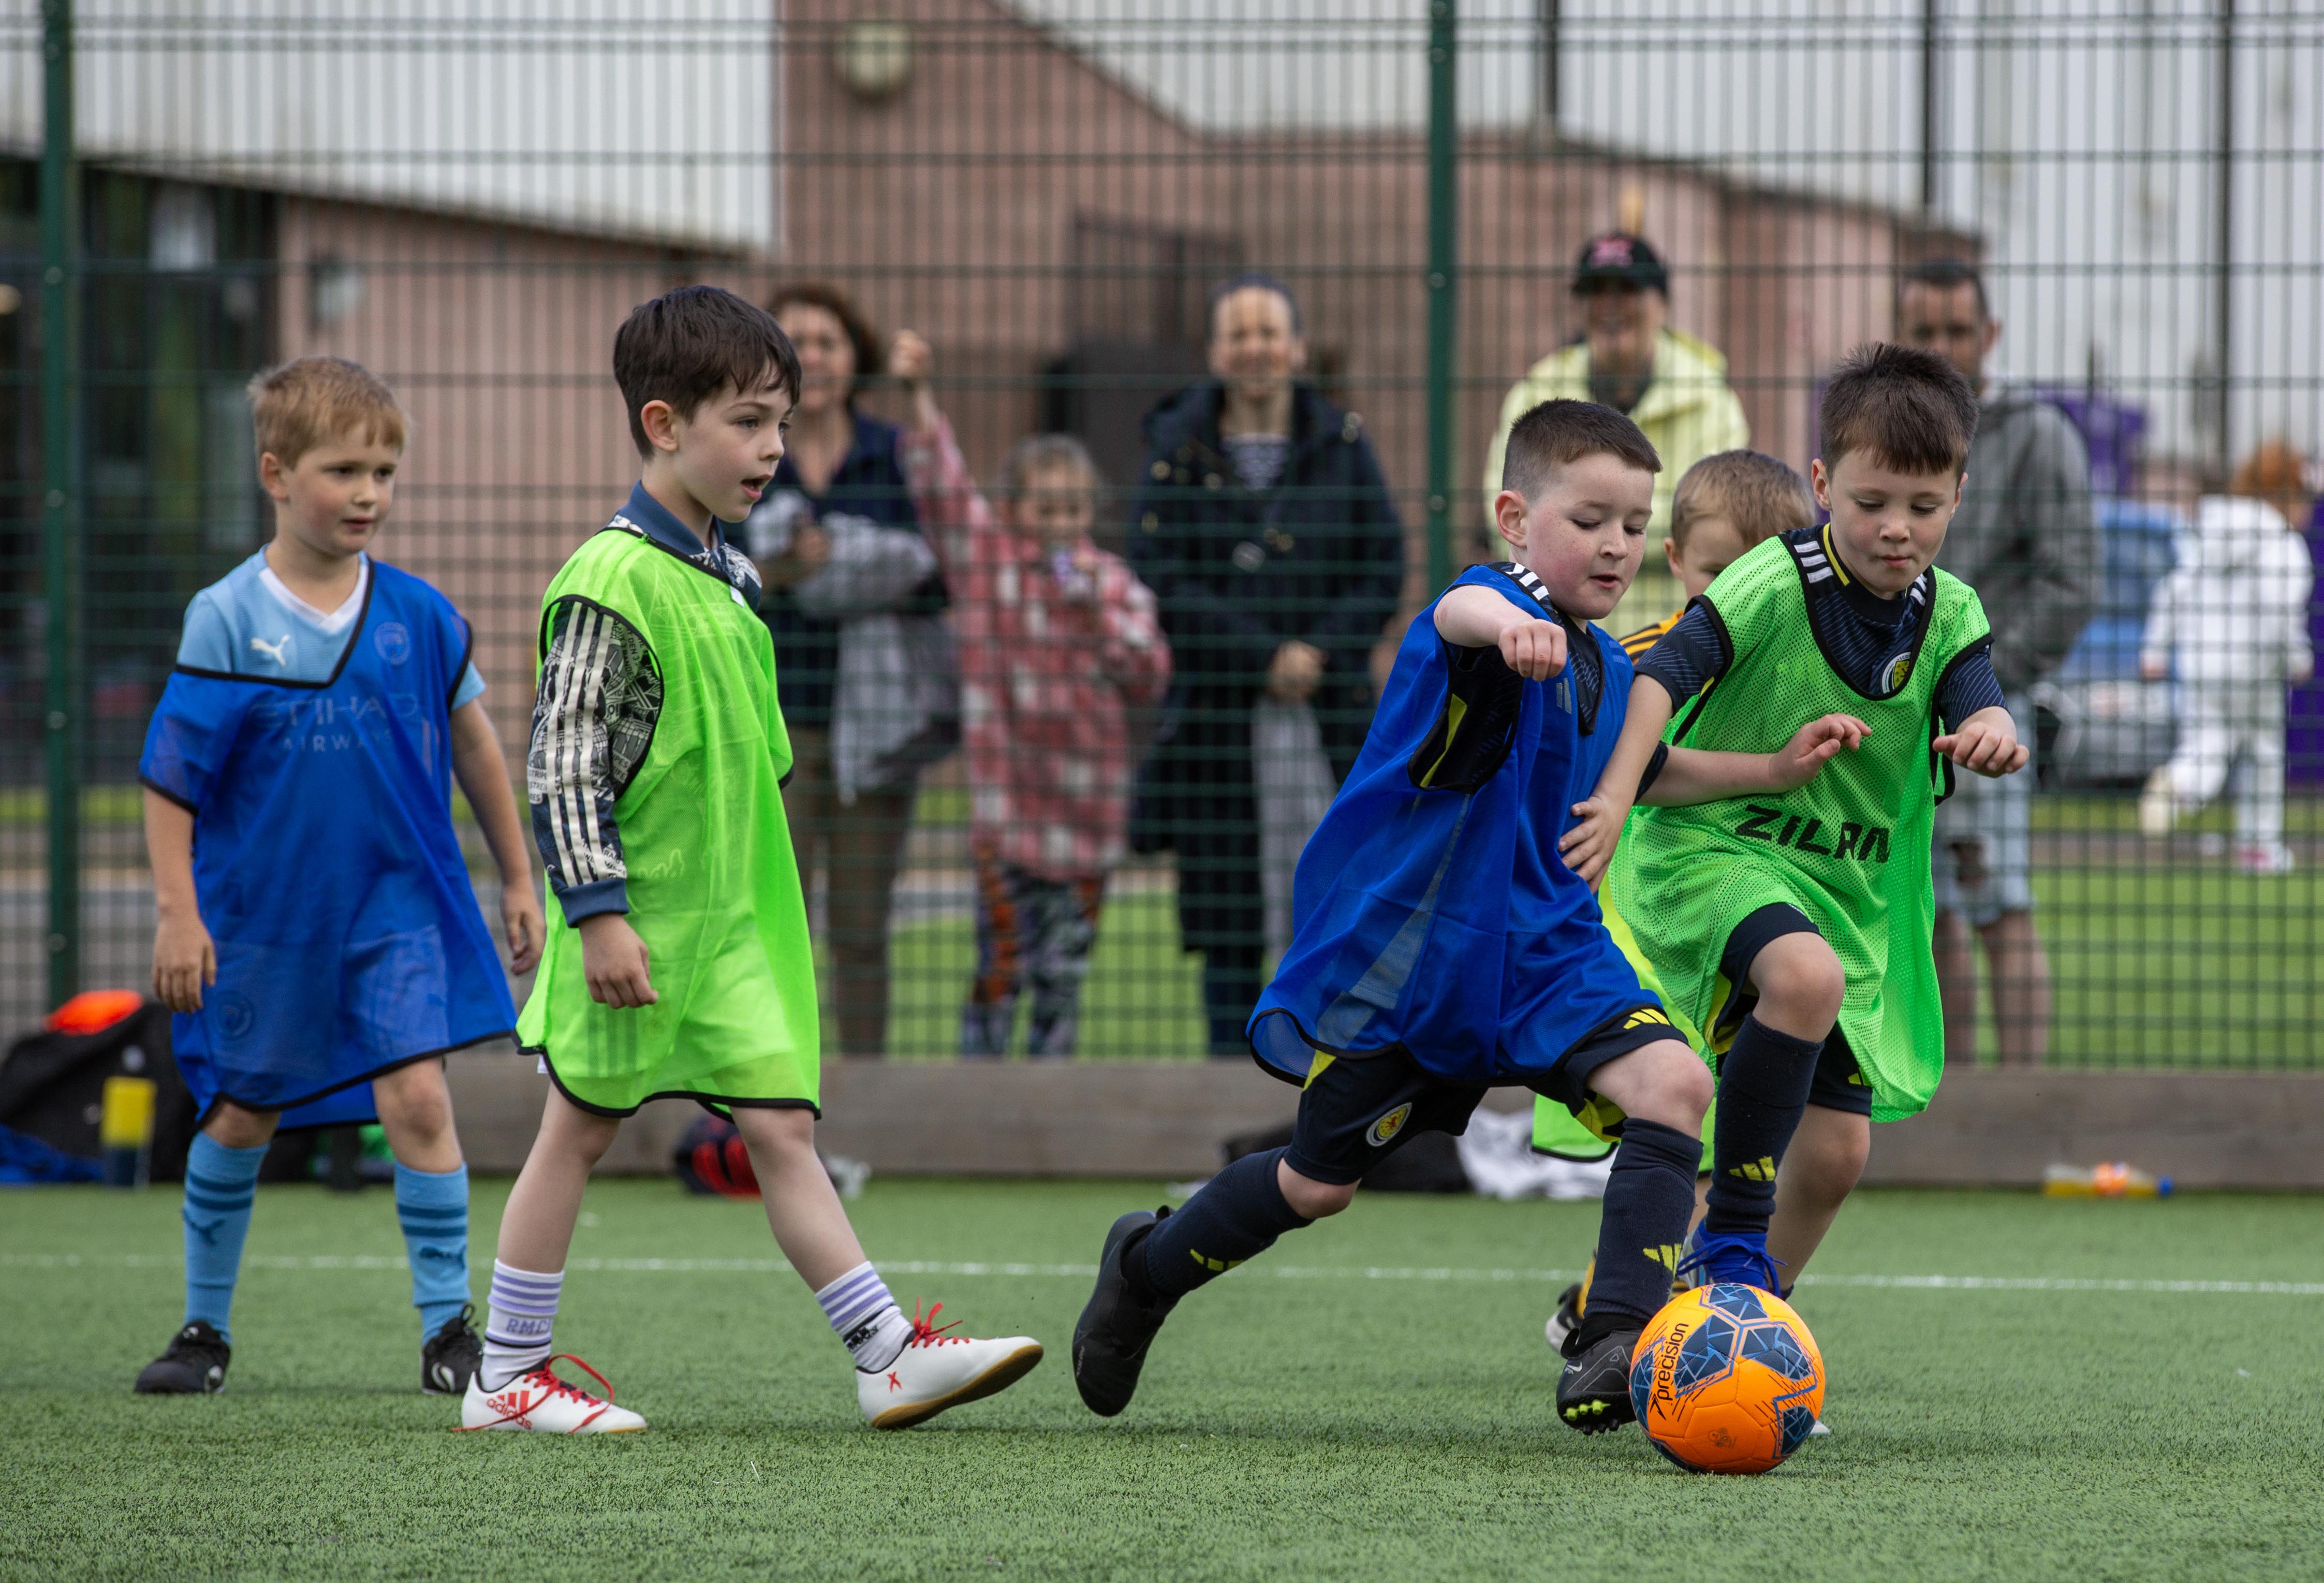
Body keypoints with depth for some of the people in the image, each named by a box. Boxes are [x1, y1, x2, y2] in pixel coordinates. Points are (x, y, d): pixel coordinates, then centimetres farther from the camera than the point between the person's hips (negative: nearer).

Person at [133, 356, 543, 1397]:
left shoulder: (417, 615, -3)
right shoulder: (227, 620, -11)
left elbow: (473, 744, 10)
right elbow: (168, 778, -8)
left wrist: (518, 878, 13)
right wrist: (177, 912, -12)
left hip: (398, 905, 1)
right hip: (263, 917, -1)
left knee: (418, 1096, -12)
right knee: (240, 1118, 10)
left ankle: (447, 1328, -3)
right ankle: (205, 1328, 26)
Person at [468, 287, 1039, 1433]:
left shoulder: (731, 580, 12)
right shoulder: (612, 580, -16)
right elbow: (564, 761, -19)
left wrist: (762, 893, 24)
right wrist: (598, 911, -23)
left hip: (729, 919, 7)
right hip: (636, 921, -7)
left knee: (783, 1127, 2)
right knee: (579, 1129, 3)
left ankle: (890, 1357, -3)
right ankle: (506, 1379, 14)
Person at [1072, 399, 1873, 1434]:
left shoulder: (1608, 668, 7)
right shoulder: (1494, 604, -19)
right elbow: (1459, 613, -46)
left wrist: (1772, 770, 18)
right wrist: (1510, 626, -71)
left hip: (1539, 949, 6)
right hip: (1397, 949, -6)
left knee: (1674, 1082, -20)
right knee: (1319, 1183, 10)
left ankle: (1611, 1352, -25)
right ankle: (1147, 1267, 40)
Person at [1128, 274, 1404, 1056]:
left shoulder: (1342, 444, 8)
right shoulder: (1179, 449, 5)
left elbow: (1384, 570, 5)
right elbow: (1161, 579, -4)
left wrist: (1320, 652, -11)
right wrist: (1265, 656, -12)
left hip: (1328, 711, 1)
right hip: (1217, 715, 0)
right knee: (1226, 925, 0)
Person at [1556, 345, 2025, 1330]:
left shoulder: (1947, 614, 0)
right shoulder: (1773, 585, -16)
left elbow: (1978, 706, -15)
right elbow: (1662, 677, -23)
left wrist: (1990, 733, -39)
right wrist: (1617, 798, -37)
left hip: (1851, 887, 6)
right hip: (1710, 851, -6)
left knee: (1838, 1149, 4)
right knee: (1807, 976, -38)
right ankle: (1732, 1229, -23)